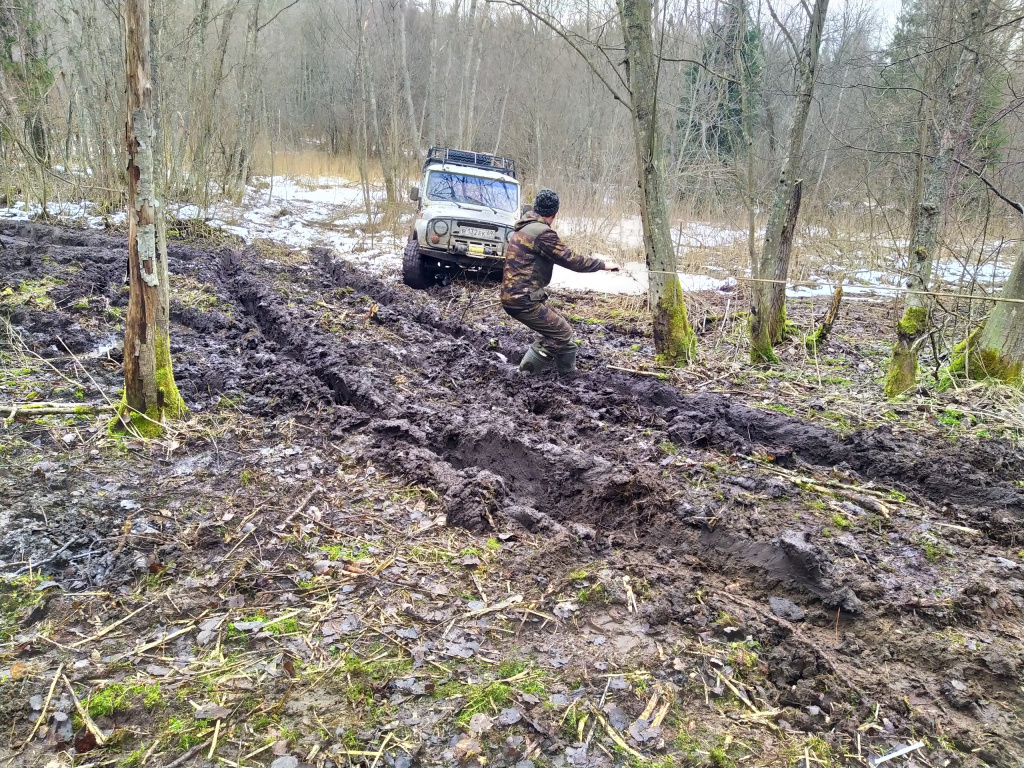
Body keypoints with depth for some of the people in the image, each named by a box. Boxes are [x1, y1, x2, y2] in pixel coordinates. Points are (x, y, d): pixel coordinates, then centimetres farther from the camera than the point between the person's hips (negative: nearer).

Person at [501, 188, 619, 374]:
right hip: (524, 300, -10)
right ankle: (527, 372, 4)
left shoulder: (524, 229, 13)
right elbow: (571, 260, -15)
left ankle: (568, 372, 22)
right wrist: (603, 265, -4)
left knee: (560, 330, 17)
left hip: (514, 296, 10)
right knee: (562, 333, -2)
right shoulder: (543, 233, -18)